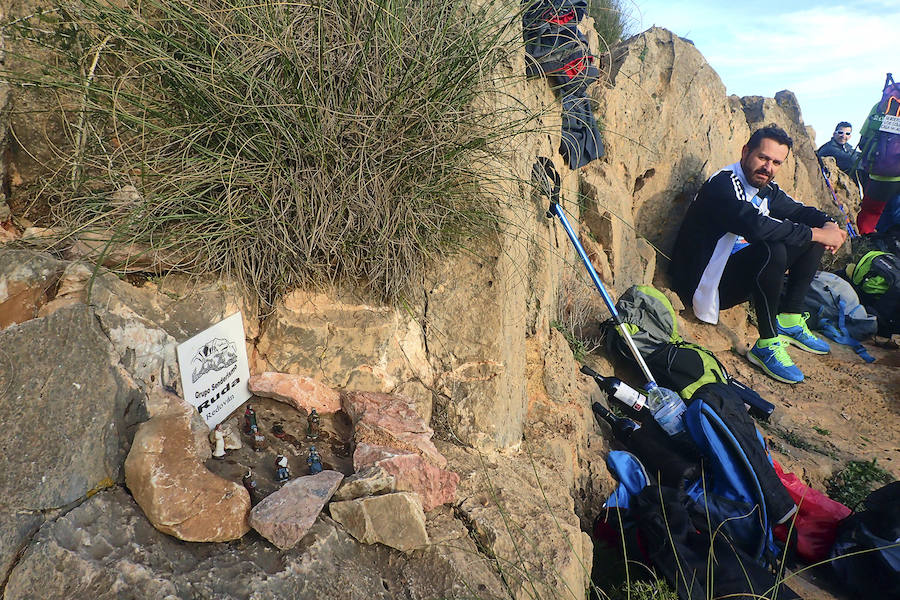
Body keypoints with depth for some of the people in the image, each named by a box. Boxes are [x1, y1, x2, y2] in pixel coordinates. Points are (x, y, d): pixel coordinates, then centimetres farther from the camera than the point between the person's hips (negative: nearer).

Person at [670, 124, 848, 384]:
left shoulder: (766, 188, 7)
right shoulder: (723, 184, -20)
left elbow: (799, 211, 21)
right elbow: (756, 225, -36)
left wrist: (828, 225, -3)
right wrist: (817, 233, -27)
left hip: (741, 271, 10)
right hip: (707, 282, -9)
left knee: (811, 241, 7)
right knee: (773, 250, -34)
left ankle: (789, 320, 7)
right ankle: (767, 345, -23)